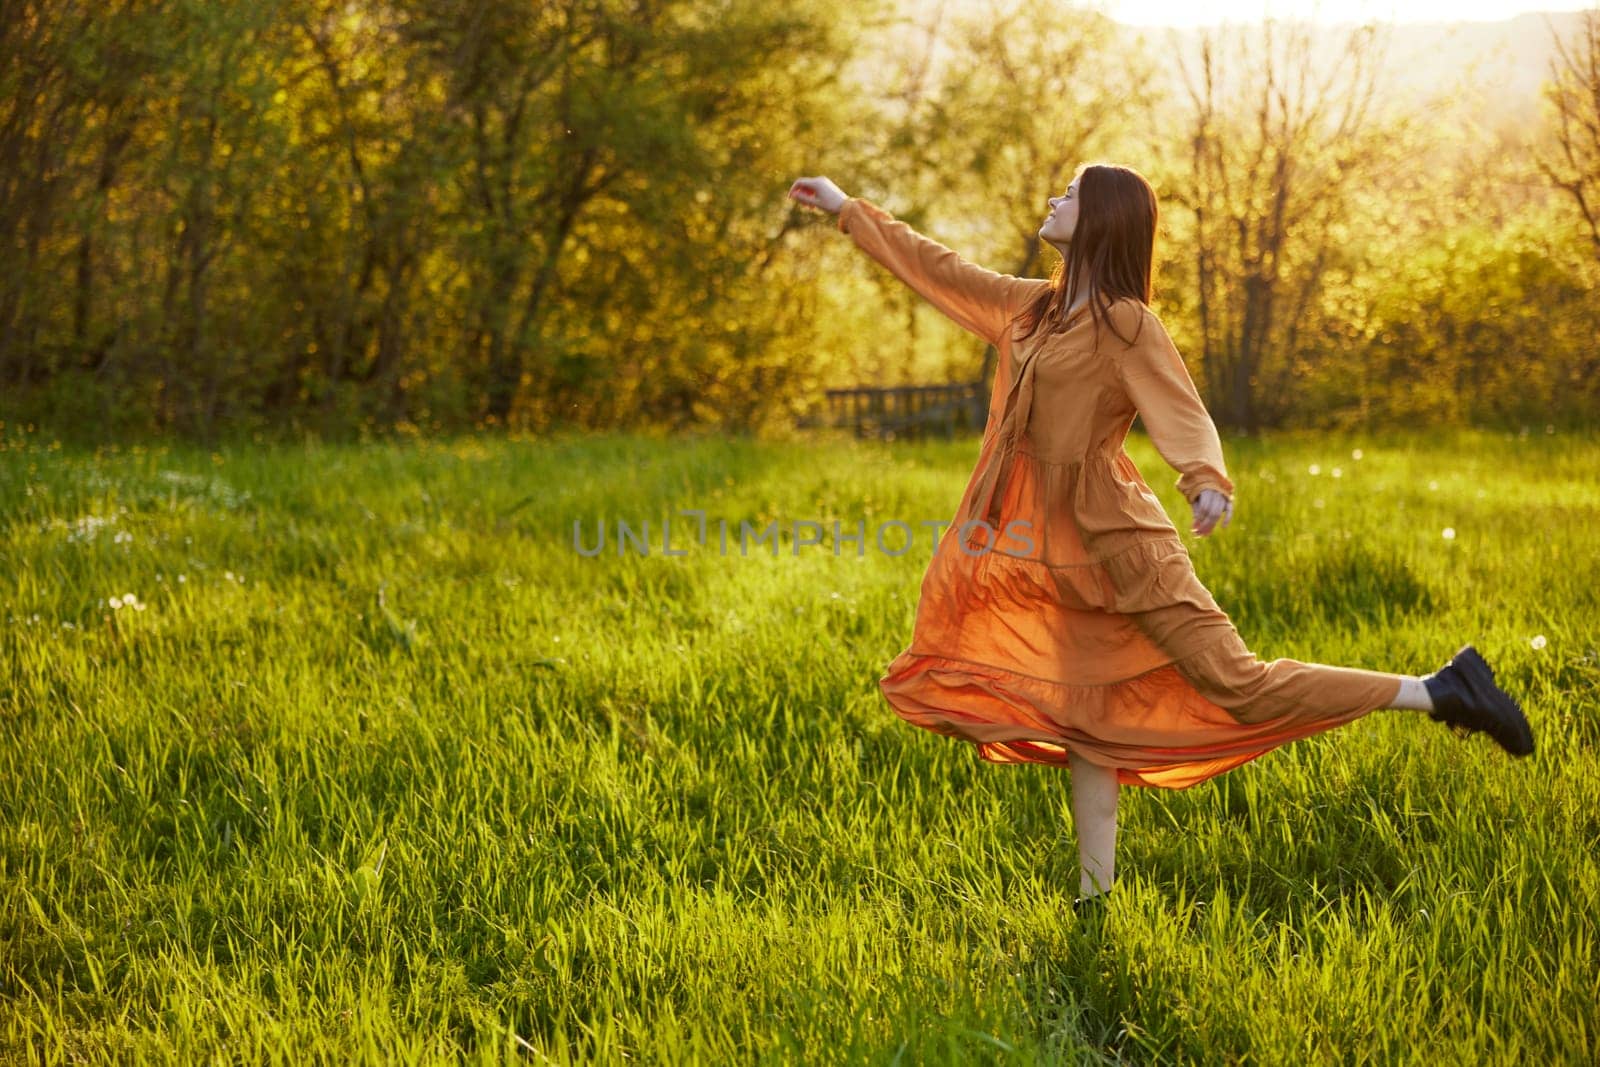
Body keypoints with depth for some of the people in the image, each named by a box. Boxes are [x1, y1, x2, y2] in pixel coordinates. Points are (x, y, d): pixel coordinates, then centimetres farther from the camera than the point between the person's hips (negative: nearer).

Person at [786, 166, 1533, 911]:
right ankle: (1096, 897, 12)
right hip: (1063, 555, 8)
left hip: (1118, 542, -8)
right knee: (1087, 720, 8)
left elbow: (1182, 413, -21)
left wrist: (1207, 483, -41)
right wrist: (847, 209, 29)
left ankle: (1440, 691, -6)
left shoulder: (1124, 323, -10)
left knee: (1234, 682, -12)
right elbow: (937, 269, 23)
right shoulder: (1031, 308, 12)